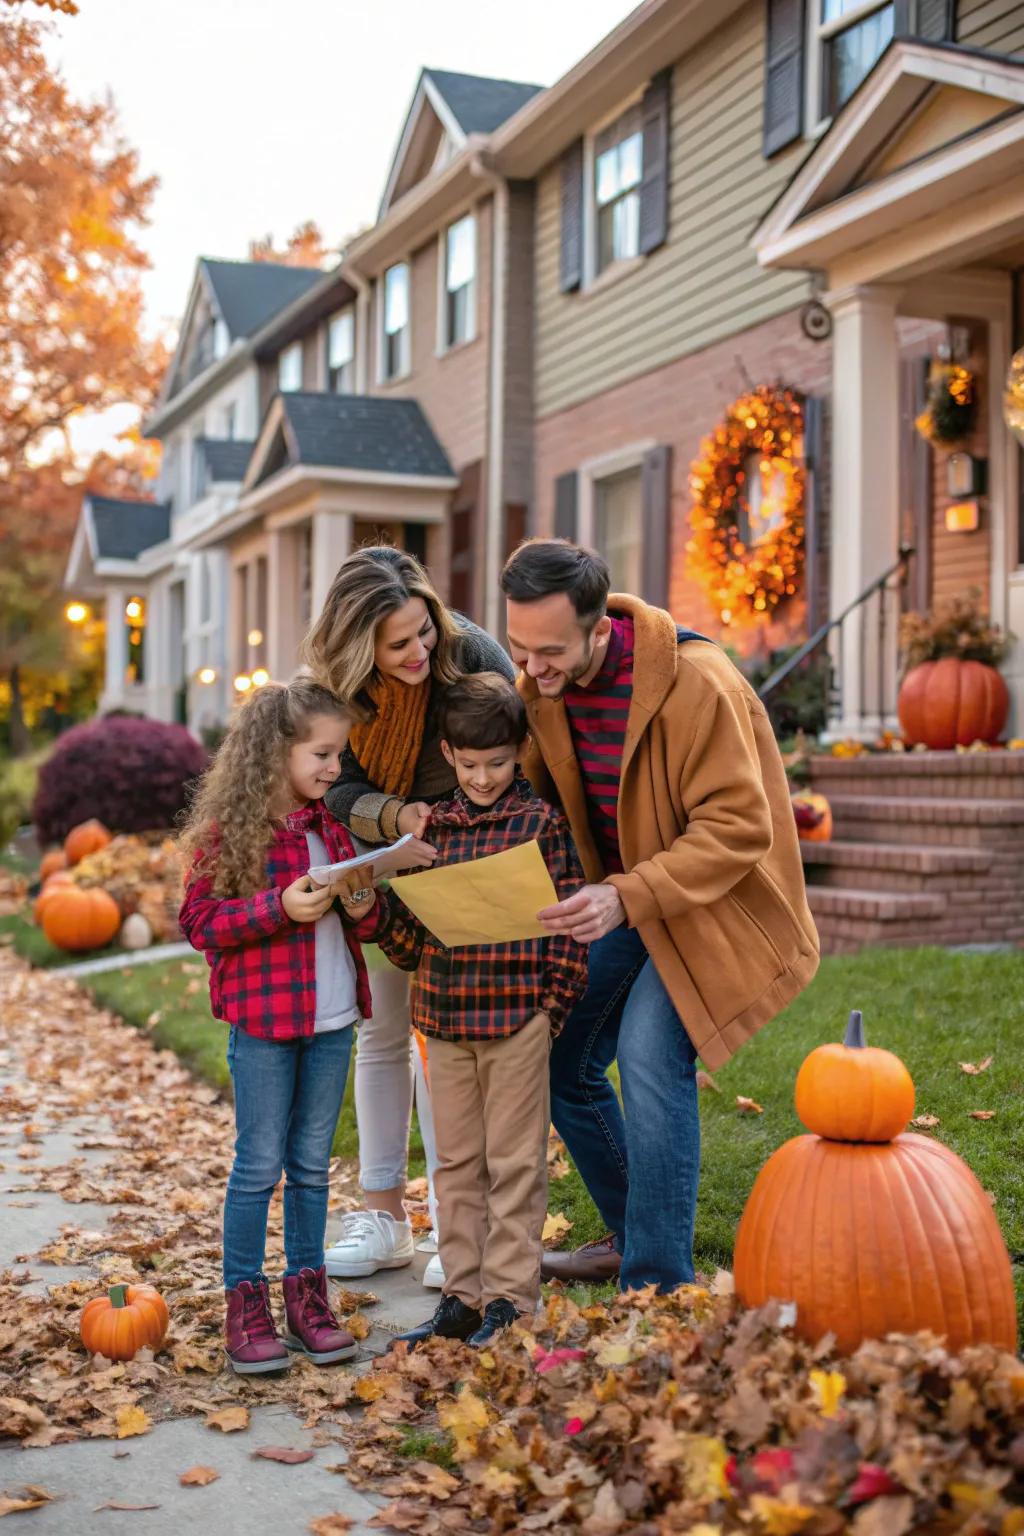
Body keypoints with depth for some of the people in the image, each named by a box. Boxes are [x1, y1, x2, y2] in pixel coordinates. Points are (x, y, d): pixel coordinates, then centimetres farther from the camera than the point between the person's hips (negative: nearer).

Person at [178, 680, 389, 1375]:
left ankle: (307, 1295, 22)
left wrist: (363, 909, -5)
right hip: (263, 1016, -5)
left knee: (313, 1164, 12)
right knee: (260, 1166, 1)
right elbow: (199, 921, -10)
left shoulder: (331, 823, 10)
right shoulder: (228, 829, -9)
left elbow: (363, 922, 19)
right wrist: (280, 907, -21)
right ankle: (245, 1304, 13)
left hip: (332, 1018, 6)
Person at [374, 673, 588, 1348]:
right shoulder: (433, 826, 9)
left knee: (514, 1164, 4)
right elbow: (409, 925, 11)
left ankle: (510, 1299, 14)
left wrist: (551, 1005, -9)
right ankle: (463, 1296, 24)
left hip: (516, 1018, -5)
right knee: (456, 1163, 13)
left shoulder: (541, 822, -3)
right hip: (444, 1017, 5)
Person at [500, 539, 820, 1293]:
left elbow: (738, 828, -28)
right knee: (563, 1062, 10)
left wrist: (628, 895, -39)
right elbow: (536, 790, 8)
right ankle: (631, 1237, 31)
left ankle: (658, 1287, -14)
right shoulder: (544, 681, -6)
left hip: (714, 900, -8)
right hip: (625, 900, 8)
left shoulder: (696, 682, -28)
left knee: (650, 1056, -25)